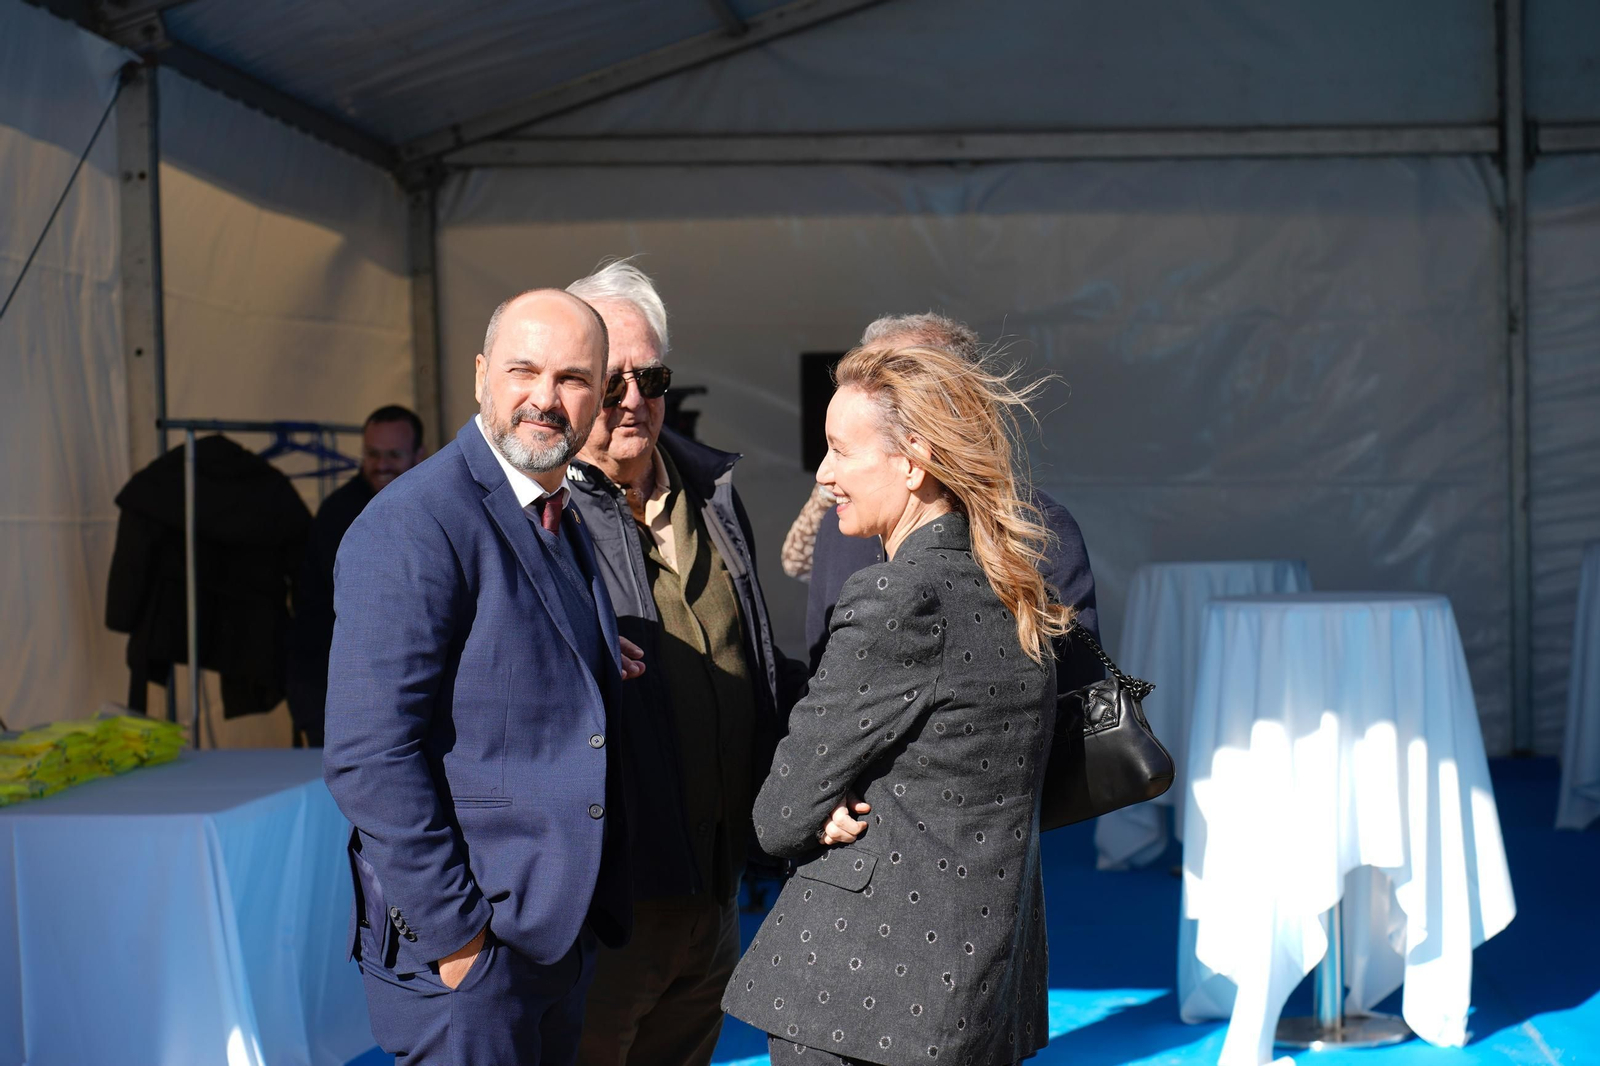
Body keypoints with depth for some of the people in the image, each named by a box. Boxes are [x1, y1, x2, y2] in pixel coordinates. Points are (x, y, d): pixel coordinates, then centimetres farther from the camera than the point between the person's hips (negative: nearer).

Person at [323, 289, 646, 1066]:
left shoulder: (566, 521, 12)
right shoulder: (411, 526, -16)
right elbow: (369, 757, -21)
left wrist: (599, 670, 1)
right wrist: (453, 930, -19)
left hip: (560, 935, 9)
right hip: (464, 947, -8)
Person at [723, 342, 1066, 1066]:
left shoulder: (898, 599, -20)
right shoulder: (1010, 595, 6)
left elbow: (781, 814, -13)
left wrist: (817, 816, 6)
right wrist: (841, 804, -4)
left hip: (862, 982, -8)